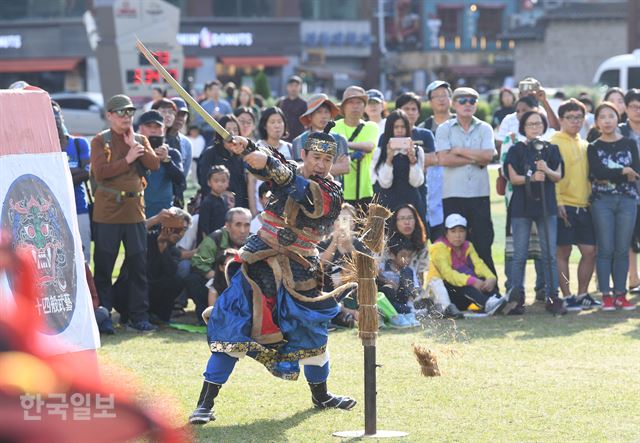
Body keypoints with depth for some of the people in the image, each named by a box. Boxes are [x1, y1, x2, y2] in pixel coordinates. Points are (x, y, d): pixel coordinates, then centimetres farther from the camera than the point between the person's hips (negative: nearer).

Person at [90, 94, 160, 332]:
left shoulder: (140, 140, 13)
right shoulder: (100, 141, 0)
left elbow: (154, 164, -2)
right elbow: (99, 172, -13)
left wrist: (136, 145, -8)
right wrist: (127, 160, -13)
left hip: (135, 210, 3)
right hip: (107, 211, -3)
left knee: (139, 265, 3)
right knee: (103, 265, 0)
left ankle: (139, 316, 9)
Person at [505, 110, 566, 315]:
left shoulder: (552, 150, 10)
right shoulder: (517, 150, 4)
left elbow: (558, 176, 5)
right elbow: (513, 177, -3)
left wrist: (547, 171, -16)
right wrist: (531, 178, -20)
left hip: (546, 205, 2)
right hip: (522, 206, -2)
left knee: (550, 254, -1)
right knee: (520, 254, -1)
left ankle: (553, 297, 3)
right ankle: (517, 297, 5)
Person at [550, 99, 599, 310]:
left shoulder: (584, 145, 17)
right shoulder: (555, 143, -5)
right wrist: (557, 202, -18)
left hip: (584, 206, 7)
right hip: (564, 206, -7)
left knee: (590, 251, 5)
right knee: (563, 252, -2)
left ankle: (582, 294, 16)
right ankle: (567, 297, 4)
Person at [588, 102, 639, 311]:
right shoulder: (594, 148, 5)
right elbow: (598, 172, -12)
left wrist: (609, 177, -11)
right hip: (602, 201, -1)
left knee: (622, 249, 2)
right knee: (605, 249, -3)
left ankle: (620, 294, 7)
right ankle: (606, 295, 0)